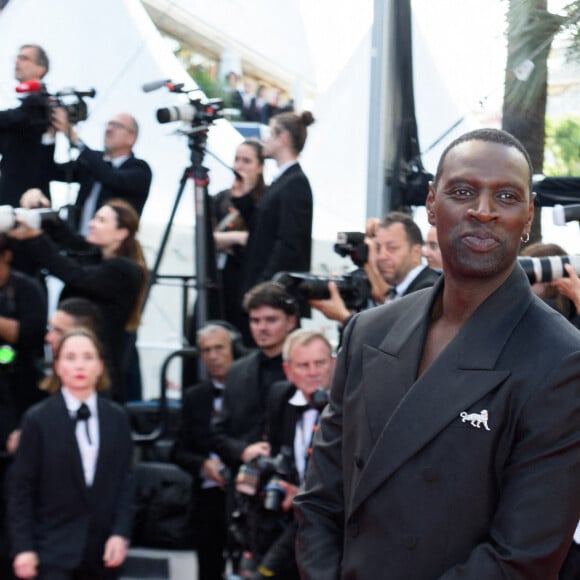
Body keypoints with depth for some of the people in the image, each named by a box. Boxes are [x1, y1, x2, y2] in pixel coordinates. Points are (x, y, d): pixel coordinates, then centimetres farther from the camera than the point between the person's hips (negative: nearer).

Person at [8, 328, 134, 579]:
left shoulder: (117, 418, 6)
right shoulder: (38, 419, -4)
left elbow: (125, 480, 7)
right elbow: (21, 488, -4)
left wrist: (121, 533, -4)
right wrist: (23, 547, -9)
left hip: (102, 549, 4)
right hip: (54, 549, -4)